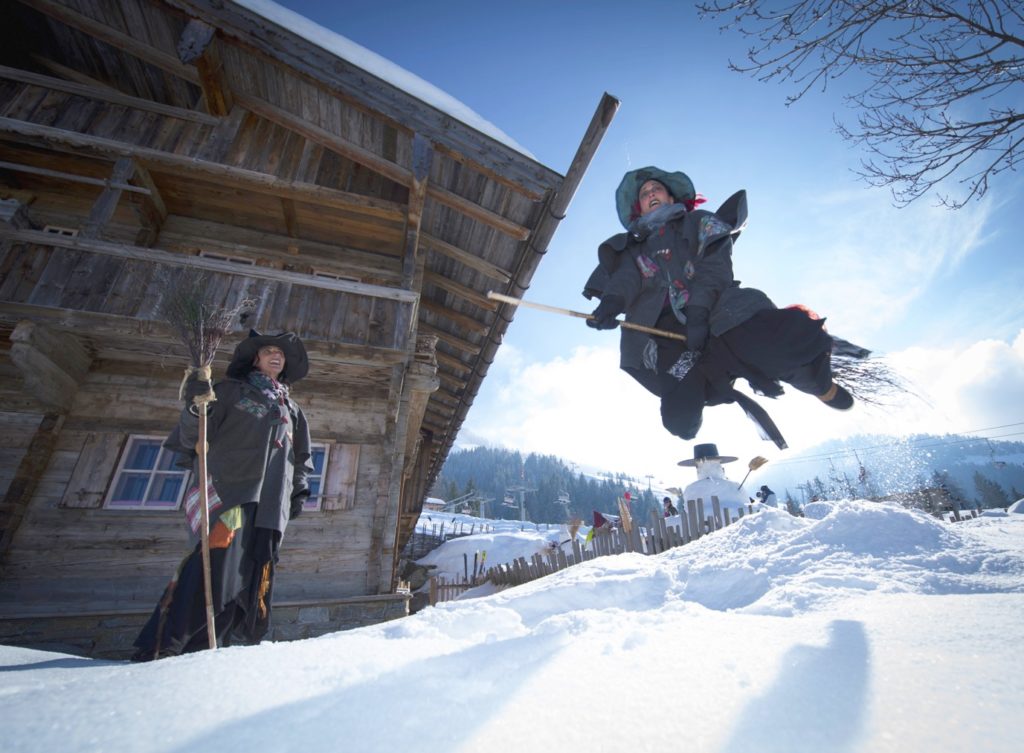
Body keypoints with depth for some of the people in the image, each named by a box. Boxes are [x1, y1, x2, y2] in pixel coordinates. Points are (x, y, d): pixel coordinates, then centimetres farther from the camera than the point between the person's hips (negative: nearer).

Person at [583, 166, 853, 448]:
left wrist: (698, 311, -16)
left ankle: (820, 386, 6)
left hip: (715, 318, 0)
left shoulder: (700, 223, 22)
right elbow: (626, 279, 4)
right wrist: (612, 301, -20)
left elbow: (714, 266, 3)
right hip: (670, 335, 1)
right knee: (681, 420, -24)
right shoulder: (633, 249, 27)